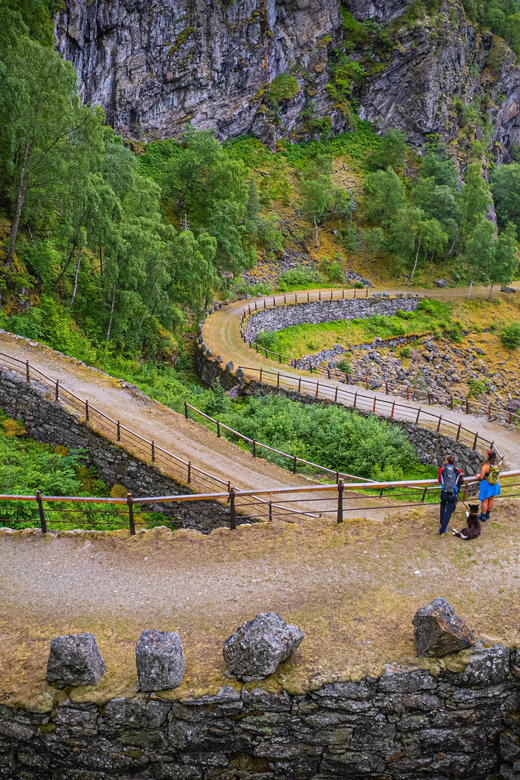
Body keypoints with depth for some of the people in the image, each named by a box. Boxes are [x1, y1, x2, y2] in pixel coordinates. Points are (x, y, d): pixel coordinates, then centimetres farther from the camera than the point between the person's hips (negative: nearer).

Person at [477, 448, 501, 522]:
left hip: (486, 484, -6)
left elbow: (481, 477, -22)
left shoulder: (486, 465, -28)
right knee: (491, 499, 21)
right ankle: (488, 514, 39)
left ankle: (483, 517, 22)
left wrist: (478, 477, 1)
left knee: (485, 500, 9)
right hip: (495, 484, 6)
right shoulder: (498, 463, -10)